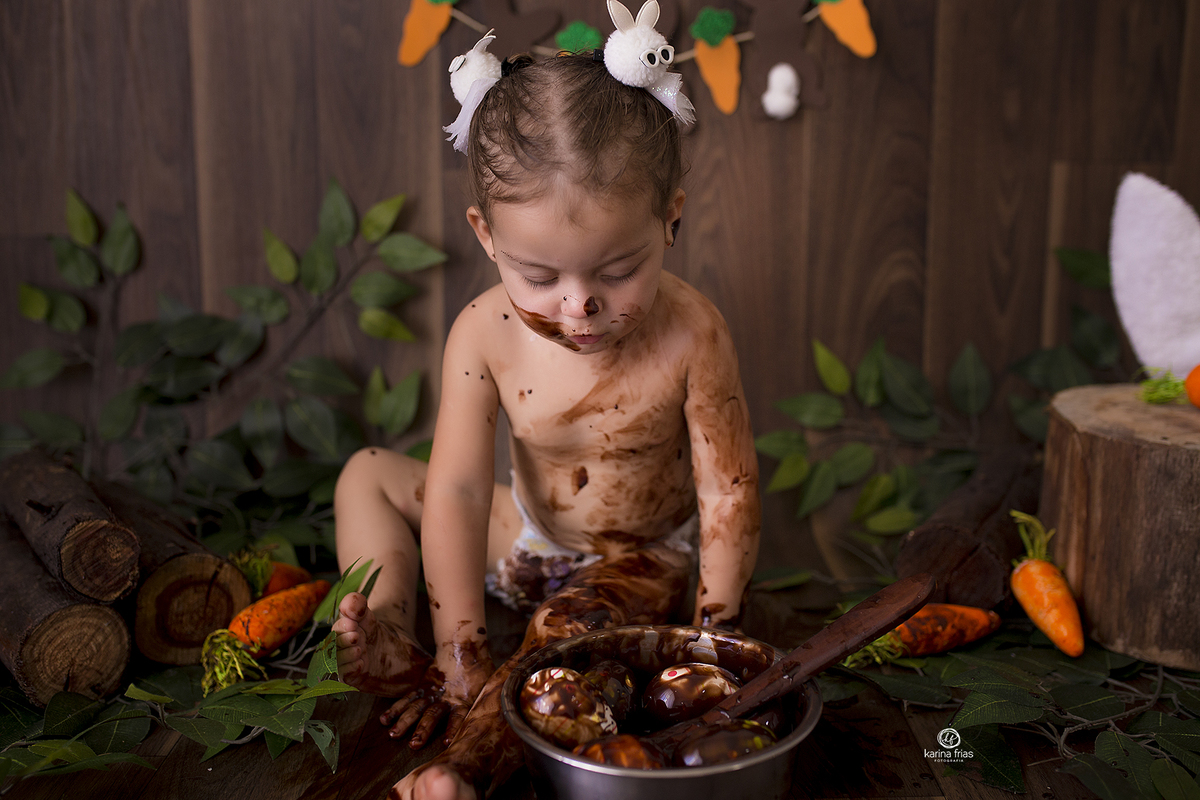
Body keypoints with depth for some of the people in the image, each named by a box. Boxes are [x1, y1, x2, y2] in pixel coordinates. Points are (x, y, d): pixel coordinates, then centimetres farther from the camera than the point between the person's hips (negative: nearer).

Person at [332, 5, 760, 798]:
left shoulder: (691, 336, -29)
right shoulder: (486, 333, -23)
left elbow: (729, 497, -23)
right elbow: (457, 489, -22)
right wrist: (462, 653, -24)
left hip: (638, 561, -4)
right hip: (524, 537, 4)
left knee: (572, 628, -36)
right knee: (370, 475, -1)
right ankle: (392, 641, -16)